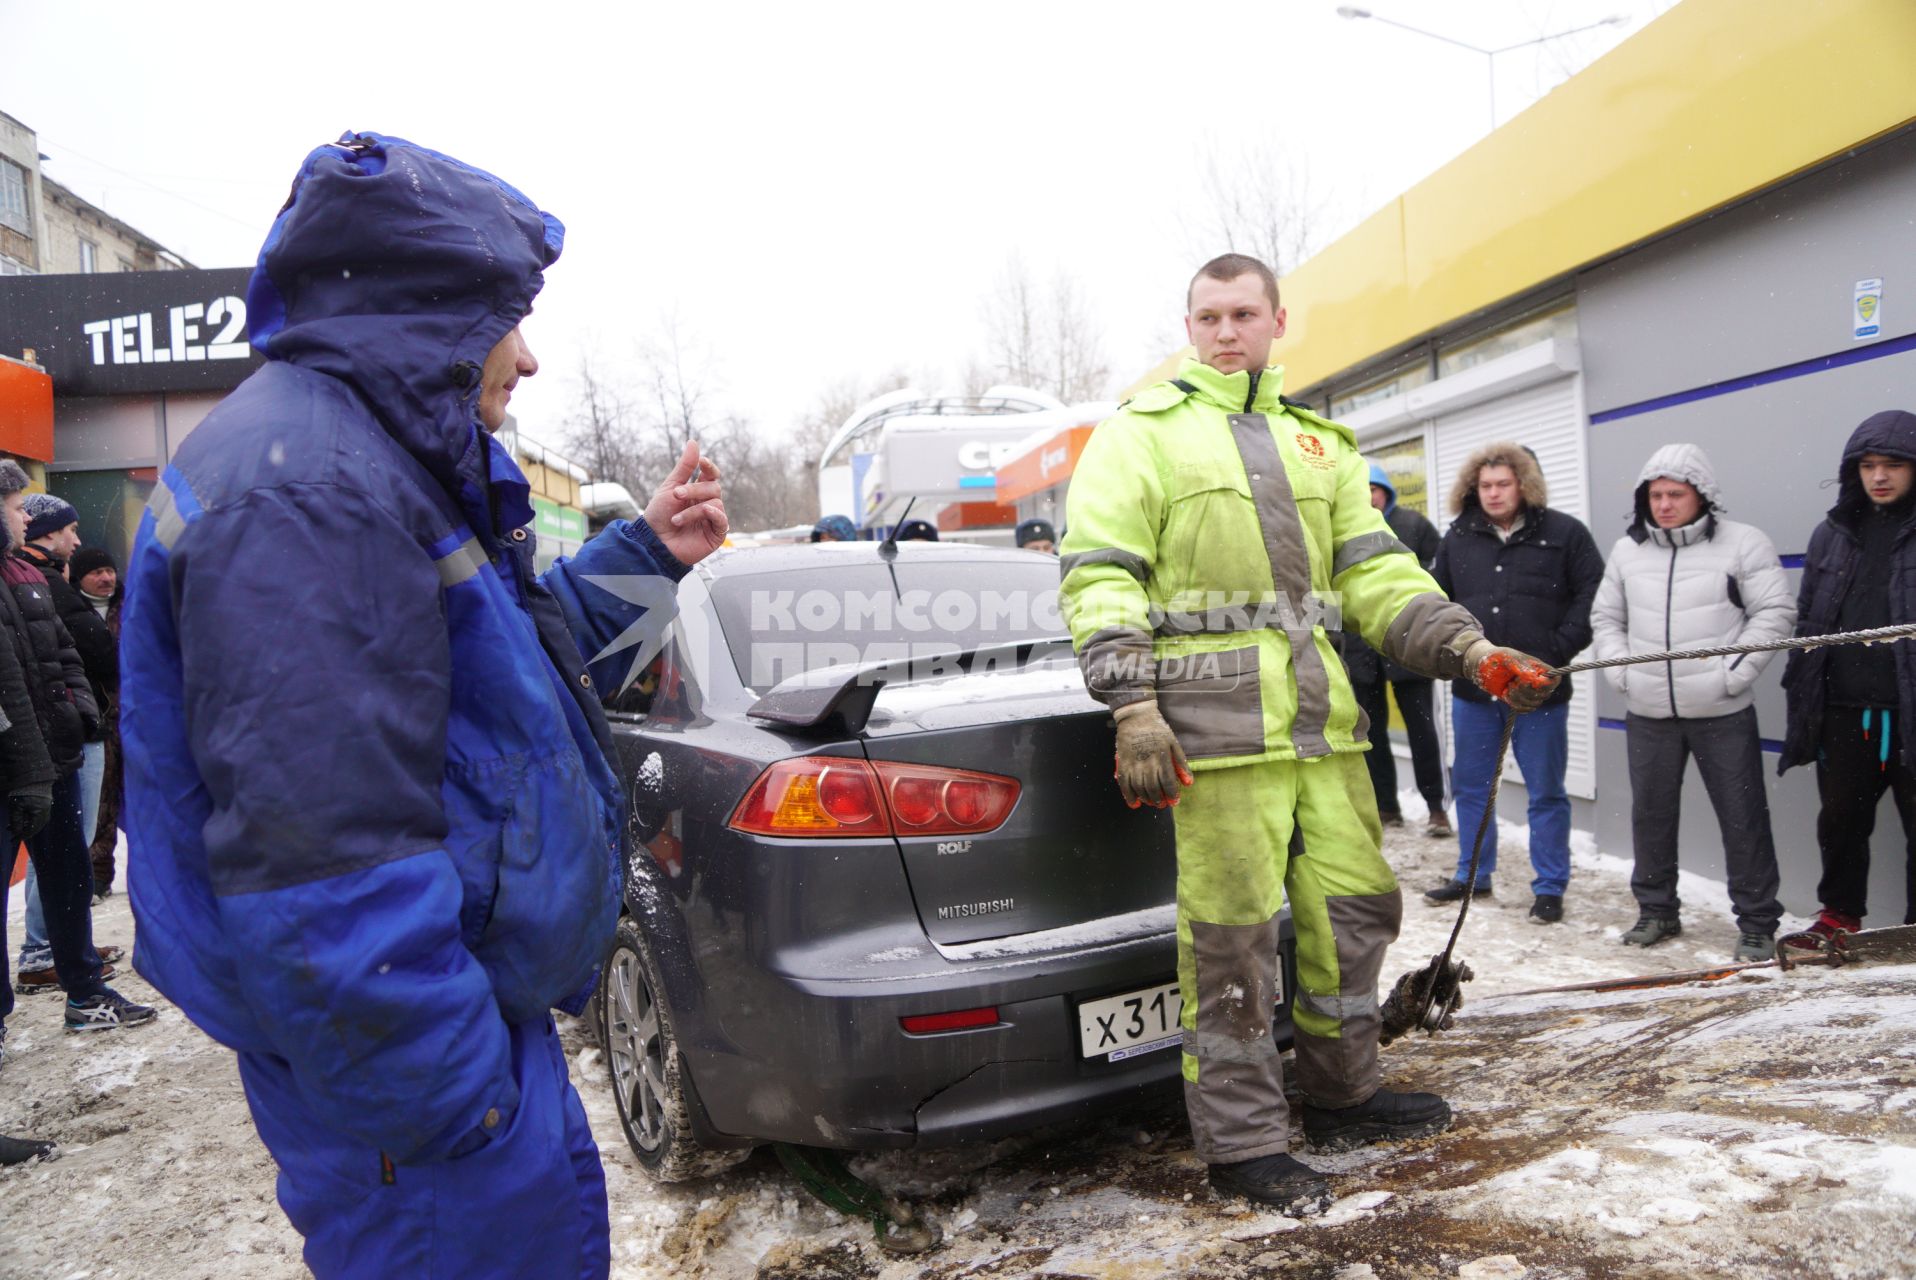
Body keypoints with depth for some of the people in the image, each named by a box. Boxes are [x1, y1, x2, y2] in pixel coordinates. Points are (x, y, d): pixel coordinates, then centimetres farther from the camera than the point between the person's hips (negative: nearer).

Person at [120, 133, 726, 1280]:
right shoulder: (305, 493, -24)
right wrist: (454, 1107, -23)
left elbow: (513, 660, 23)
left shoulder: (386, 462, 11)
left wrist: (645, 559, 12)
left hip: (469, 1007, 10)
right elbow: (319, 868, -29)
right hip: (409, 1059, -10)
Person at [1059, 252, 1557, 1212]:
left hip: (1317, 715, 7)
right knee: (1232, 933, -3)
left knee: (1357, 905, 14)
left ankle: (1340, 1095, 34)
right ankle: (1242, 1142, 13)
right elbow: (1099, 577, -6)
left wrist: (1469, 649, 3)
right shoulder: (1143, 431, 3)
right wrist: (1133, 710, -16)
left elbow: (1375, 571, 17)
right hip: (1216, 720, -6)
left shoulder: (1317, 442, 21)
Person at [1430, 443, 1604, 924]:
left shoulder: (1564, 533, -2)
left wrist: (1559, 650, -11)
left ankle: (1549, 889, 17)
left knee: (1546, 793, 6)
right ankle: (1472, 875, 29)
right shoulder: (1458, 537, 6)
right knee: (1470, 786, 14)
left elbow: (1592, 597, -3)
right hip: (1472, 687, 4)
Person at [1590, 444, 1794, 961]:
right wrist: (1620, 670, 2)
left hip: (1723, 712, -4)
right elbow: (1605, 618, 16)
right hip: (1648, 713, 4)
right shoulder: (1627, 550, 9)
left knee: (1743, 817, 1)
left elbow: (1775, 612, -4)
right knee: (1651, 814, 11)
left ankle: (1757, 923, 13)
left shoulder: (1743, 543, -3)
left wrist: (1736, 671, -12)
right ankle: (1656, 910, 26)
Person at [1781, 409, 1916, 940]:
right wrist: (1800, 693, 9)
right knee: (1840, 817, 13)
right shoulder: (1832, 534, 11)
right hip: (1843, 709, 4)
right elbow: (1807, 618, 13)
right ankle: (1840, 914, 29)